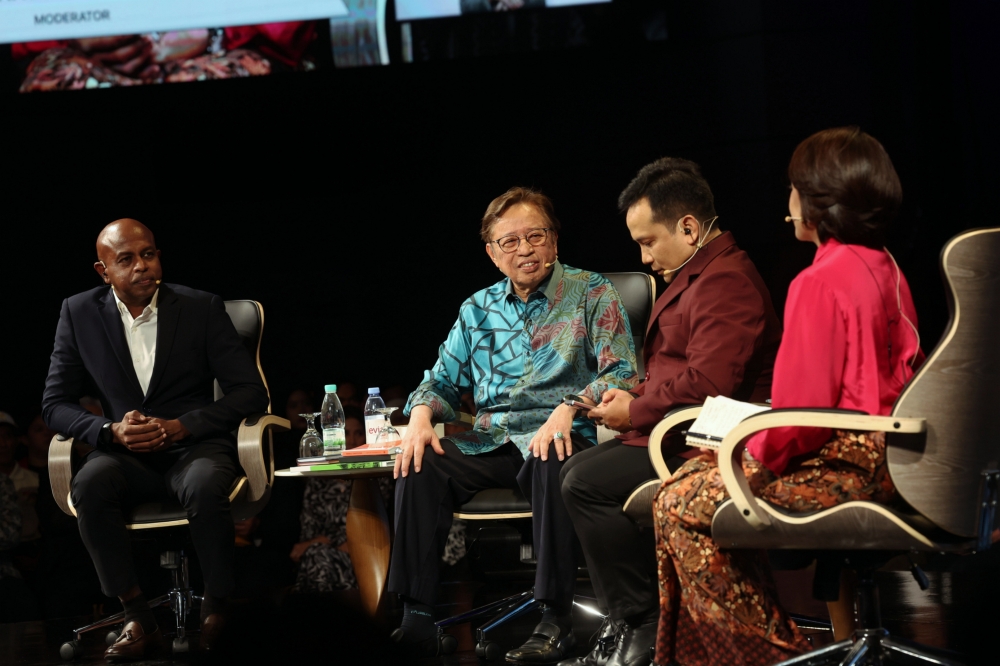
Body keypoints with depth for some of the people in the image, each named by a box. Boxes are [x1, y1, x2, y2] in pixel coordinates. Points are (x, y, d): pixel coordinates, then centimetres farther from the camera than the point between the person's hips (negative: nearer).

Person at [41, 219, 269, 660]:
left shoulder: (202, 309, 0)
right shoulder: (79, 314, 4)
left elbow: (251, 392, -1)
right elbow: (55, 404, 4)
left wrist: (180, 426, -16)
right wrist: (111, 431, -16)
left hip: (194, 446, -1)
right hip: (124, 454, 1)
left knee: (205, 488, -37)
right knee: (90, 485, -34)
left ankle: (216, 611, -12)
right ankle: (137, 619, -23)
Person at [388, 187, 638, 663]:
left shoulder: (591, 294, 5)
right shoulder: (478, 310, 19)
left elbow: (622, 374, -5)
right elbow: (444, 379, 22)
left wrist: (569, 408, -24)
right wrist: (421, 413, -2)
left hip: (556, 435, -4)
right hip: (489, 441, 4)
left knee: (551, 463, -39)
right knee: (419, 463, -23)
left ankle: (556, 620, -35)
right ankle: (417, 618, -25)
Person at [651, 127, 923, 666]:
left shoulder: (820, 283, -18)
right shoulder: (886, 270, 12)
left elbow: (803, 409, -22)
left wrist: (759, 455, -4)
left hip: (841, 469, -10)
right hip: (880, 457, 10)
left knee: (681, 505, -6)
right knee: (697, 474, 16)